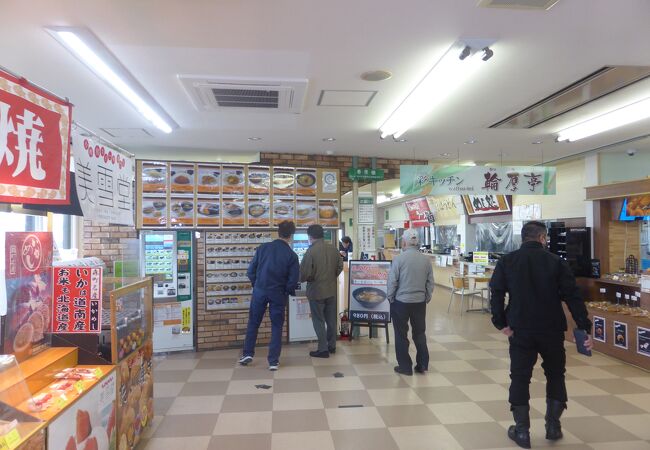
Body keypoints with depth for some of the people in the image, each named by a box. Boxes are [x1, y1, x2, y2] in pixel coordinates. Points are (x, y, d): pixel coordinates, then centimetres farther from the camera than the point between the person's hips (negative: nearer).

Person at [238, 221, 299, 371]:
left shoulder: (263, 248, -2)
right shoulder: (292, 255, -8)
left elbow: (251, 270, 0)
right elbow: (293, 280, -8)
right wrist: (287, 292, 11)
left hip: (259, 291, 2)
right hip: (278, 294, -1)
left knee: (253, 323, 18)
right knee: (276, 327, 10)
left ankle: (247, 354, 21)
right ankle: (273, 361, 11)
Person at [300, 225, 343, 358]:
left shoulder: (311, 251, -18)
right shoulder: (333, 248, 0)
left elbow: (304, 274, -18)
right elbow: (340, 266, 7)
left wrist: (302, 278, 3)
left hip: (316, 291, -6)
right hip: (332, 289, 6)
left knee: (319, 321, 6)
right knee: (331, 319, 16)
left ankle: (323, 349, 10)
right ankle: (332, 346, 28)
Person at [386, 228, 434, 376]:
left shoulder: (399, 259, -14)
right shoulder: (426, 260, -1)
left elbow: (392, 282, -12)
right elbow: (430, 282, 4)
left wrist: (390, 298, 2)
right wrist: (426, 298, 16)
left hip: (401, 302, -4)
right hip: (420, 302, 4)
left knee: (401, 335, 8)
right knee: (420, 333, 16)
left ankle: (405, 366, 15)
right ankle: (422, 365, 22)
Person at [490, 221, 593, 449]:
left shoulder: (507, 261, 0)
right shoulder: (556, 261, -3)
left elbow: (496, 294, -7)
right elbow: (572, 296, -7)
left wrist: (501, 323, -3)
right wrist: (585, 328, -5)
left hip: (520, 330, 0)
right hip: (552, 330, 0)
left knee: (520, 377, 9)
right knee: (555, 375, 20)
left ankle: (522, 431, 12)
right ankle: (553, 426, 26)